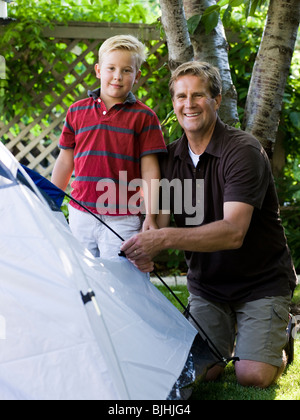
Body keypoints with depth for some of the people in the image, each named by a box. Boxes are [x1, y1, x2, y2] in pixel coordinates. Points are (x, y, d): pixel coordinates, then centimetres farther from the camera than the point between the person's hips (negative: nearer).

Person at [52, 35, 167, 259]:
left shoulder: (144, 117, 0)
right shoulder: (77, 111, 9)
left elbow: (150, 169, -3)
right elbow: (65, 161, 14)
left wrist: (151, 217, -9)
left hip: (123, 219, -3)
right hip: (80, 216, 3)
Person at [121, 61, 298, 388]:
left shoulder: (243, 150, -20)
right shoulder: (170, 158, 1)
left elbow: (233, 232, -31)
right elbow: (159, 222, -1)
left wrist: (165, 238, -41)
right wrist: (146, 251, -25)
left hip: (261, 283, -4)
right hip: (206, 285, 5)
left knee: (253, 376, -14)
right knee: (201, 371, -6)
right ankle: (227, 334, 25)